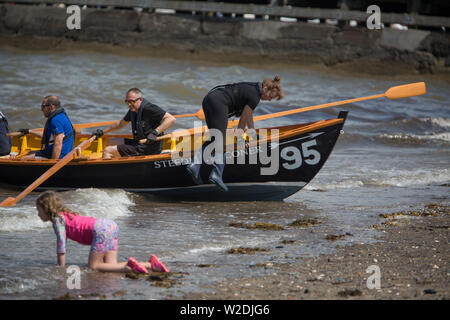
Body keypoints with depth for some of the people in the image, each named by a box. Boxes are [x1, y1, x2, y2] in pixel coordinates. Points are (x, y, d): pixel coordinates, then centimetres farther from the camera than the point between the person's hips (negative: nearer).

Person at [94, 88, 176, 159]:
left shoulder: (148, 108, -20)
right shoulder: (133, 110, 8)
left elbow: (171, 119, -28)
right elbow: (121, 123, 27)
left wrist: (155, 132, -36)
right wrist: (103, 132, 28)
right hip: (139, 144, 10)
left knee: (107, 151, -10)